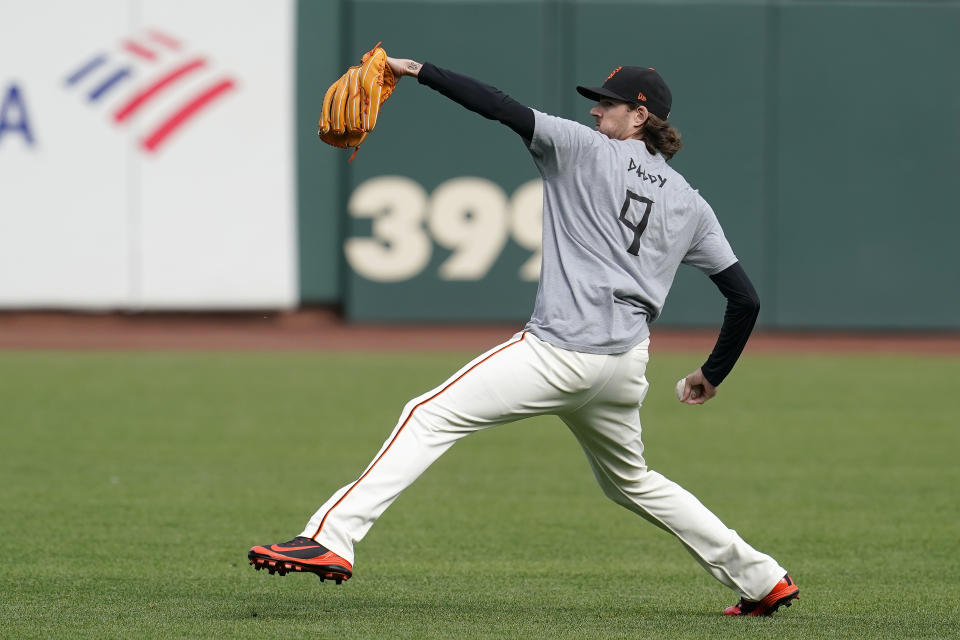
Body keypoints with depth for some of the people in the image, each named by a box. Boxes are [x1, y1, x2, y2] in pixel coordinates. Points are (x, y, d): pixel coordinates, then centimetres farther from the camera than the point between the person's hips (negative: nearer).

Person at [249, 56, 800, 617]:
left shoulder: (586, 149, 2)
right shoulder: (690, 204, 17)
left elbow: (501, 108, -8)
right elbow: (746, 298, 15)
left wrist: (418, 70, -5)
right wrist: (714, 374, 28)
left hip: (560, 354, -7)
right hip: (626, 368, 7)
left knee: (432, 417, -7)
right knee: (631, 481, 28)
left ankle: (333, 539, -23)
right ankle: (762, 580, 27)